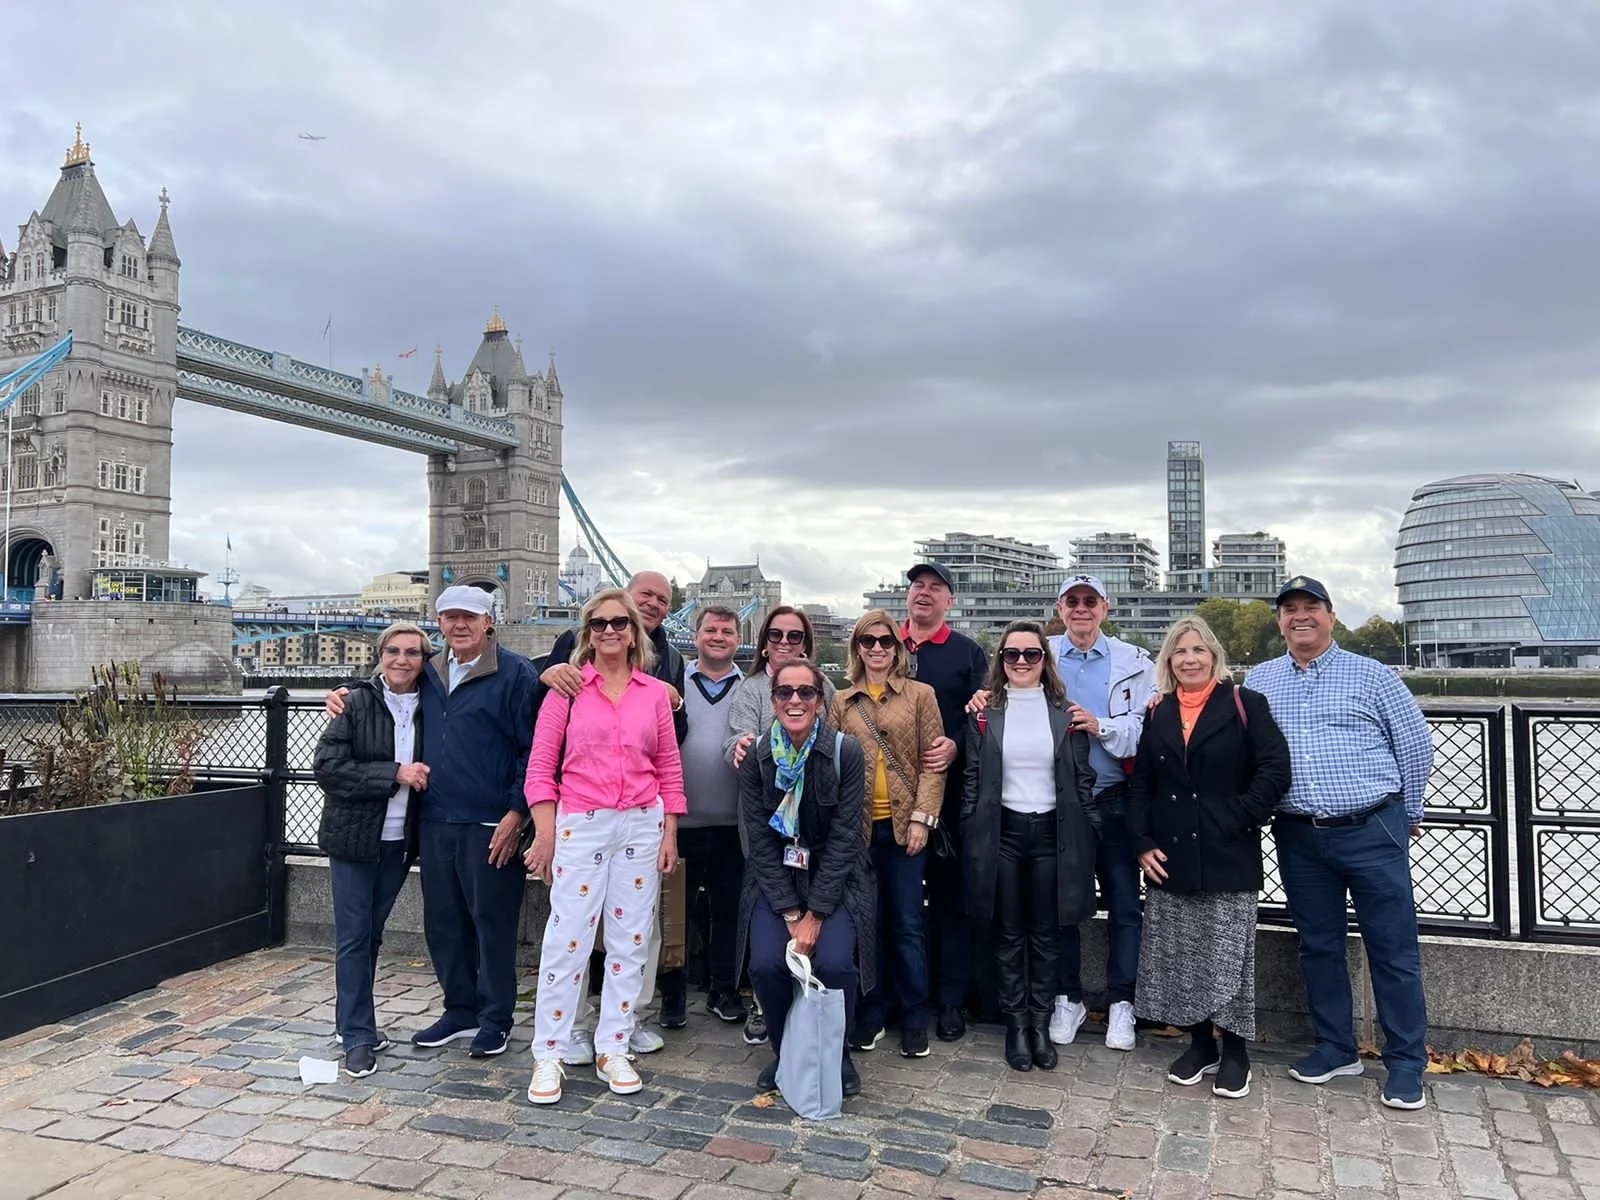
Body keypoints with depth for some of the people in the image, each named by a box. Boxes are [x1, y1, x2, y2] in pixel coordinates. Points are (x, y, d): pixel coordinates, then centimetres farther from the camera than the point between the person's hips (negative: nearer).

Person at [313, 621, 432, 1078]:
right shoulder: (356, 703, -8)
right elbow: (327, 766, -15)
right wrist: (394, 774, -19)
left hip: (400, 841, 3)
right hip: (354, 837, -3)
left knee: (372, 935, 14)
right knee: (353, 938, 2)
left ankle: (354, 1020, 29)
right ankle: (358, 1037, 11)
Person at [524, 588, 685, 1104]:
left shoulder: (655, 693, 6)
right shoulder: (568, 688, 0)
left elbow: (670, 771, 9)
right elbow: (541, 767, -1)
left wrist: (670, 835, 5)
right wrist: (545, 835, -6)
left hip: (641, 826, 3)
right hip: (580, 825, -2)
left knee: (630, 940, 8)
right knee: (566, 939, -2)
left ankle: (613, 1050, 21)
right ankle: (548, 1056, 11)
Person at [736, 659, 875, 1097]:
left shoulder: (846, 753, -12)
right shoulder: (756, 758, -7)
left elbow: (843, 838, -12)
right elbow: (761, 841, -6)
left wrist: (815, 914, -16)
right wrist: (790, 913, -13)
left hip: (834, 879, -1)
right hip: (775, 880, 2)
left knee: (833, 962, -23)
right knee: (766, 963, -20)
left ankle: (836, 1053, 9)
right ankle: (784, 1052, 10)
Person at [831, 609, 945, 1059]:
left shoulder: (920, 695, 3)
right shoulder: (842, 702, 9)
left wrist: (922, 818, -9)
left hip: (903, 823, -2)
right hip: (856, 827, 2)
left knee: (906, 924, 4)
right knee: (864, 923, 9)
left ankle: (915, 1020, 17)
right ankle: (870, 1015, 22)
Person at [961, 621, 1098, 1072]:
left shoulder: (1065, 713, 4)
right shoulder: (984, 713, 2)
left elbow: (1082, 779, 4)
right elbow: (972, 779, 3)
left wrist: (1088, 834, -1)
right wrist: (971, 837, -2)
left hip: (1052, 831, 0)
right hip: (1001, 832, 0)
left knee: (1046, 932, 8)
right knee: (1009, 932, 7)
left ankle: (1041, 1022, 20)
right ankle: (1016, 1023, 18)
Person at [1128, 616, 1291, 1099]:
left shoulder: (1244, 705, -1)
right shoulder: (1157, 714, 11)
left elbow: (1275, 771, -9)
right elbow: (1140, 784, 10)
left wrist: (1237, 821, -13)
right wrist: (1142, 843, 1)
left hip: (1229, 857, -4)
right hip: (1171, 858, 4)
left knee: (1229, 956, 2)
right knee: (1181, 956, 8)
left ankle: (1234, 1051, 18)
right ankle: (1199, 1044, 24)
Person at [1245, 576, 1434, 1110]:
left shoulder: (1371, 676, 0)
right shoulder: (1258, 681, 8)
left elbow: (1416, 745, 5)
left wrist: (1408, 814, 9)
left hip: (1372, 831, -3)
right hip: (1299, 839, 3)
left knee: (1393, 949, 3)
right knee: (1318, 945, 12)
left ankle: (1406, 1063, 15)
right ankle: (1336, 1048, 27)